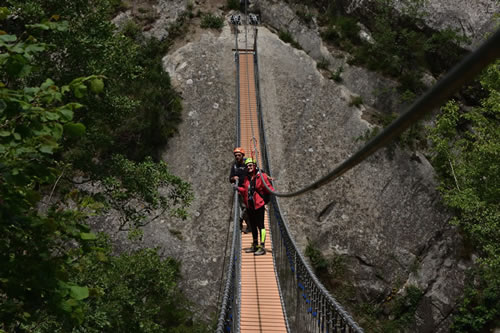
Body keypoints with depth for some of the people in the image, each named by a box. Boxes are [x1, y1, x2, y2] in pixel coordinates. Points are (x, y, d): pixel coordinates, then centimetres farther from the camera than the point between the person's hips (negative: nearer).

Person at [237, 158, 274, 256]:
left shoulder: (261, 176, -7)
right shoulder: (247, 178, 12)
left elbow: (268, 187, -8)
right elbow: (245, 190, 15)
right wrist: (238, 188, 1)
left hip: (259, 205, -7)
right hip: (249, 206, 7)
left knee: (260, 226, -7)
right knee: (253, 226, 17)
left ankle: (262, 247, -5)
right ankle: (255, 245, 29)